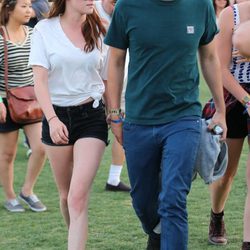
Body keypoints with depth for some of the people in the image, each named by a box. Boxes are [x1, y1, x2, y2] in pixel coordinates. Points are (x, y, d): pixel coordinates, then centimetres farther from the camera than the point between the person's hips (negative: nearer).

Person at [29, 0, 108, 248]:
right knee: (66, 195, 13)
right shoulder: (45, 30, -3)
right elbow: (40, 80, -10)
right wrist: (52, 119, -22)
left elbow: (107, 80, 11)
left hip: (91, 116, 0)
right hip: (57, 116, 0)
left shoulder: (98, 31, 3)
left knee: (78, 197, -14)